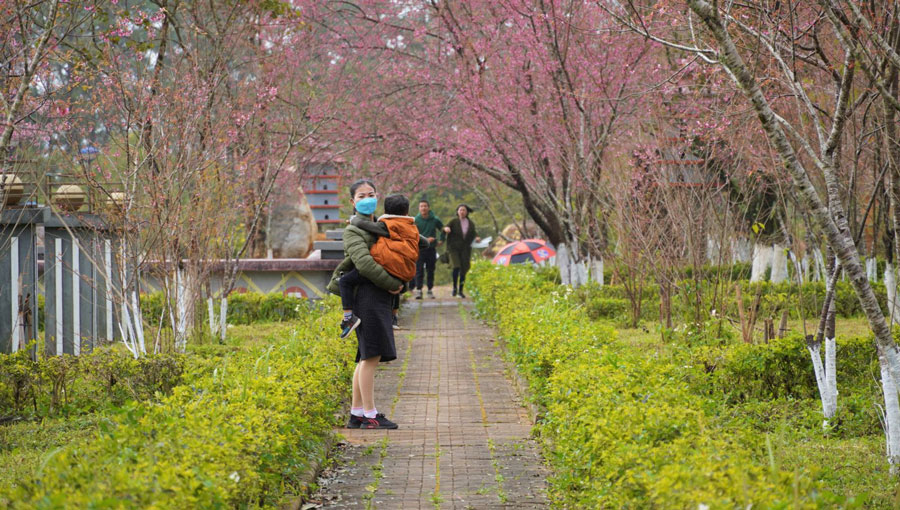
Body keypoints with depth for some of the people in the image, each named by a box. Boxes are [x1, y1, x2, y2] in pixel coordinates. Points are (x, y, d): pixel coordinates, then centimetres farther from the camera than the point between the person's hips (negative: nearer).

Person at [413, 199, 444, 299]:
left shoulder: (435, 220, 4)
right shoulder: (416, 220, -3)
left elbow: (443, 230, 21)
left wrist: (441, 240, 10)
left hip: (431, 249, 2)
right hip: (419, 249, -2)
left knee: (431, 270, 8)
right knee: (419, 270, -7)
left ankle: (430, 290, 15)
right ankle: (419, 290, -6)